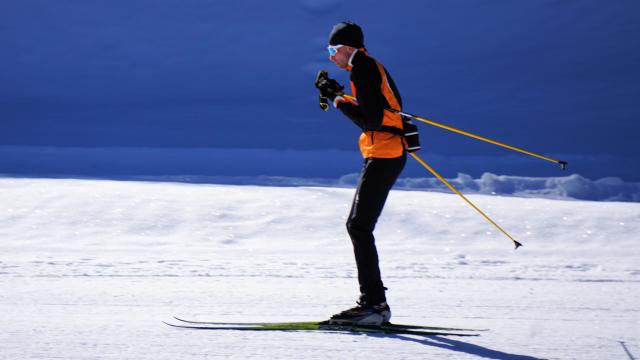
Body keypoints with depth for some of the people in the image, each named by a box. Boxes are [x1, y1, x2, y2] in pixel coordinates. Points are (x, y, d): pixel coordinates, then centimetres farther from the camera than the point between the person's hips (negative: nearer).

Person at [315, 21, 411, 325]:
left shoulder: (363, 69, -12)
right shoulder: (372, 66, 17)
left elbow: (370, 121, -19)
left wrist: (338, 99, -11)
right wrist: (339, 94, 16)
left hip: (382, 156, -10)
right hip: (390, 154, 10)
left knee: (359, 226, -11)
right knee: (357, 226, 12)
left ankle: (374, 303, -13)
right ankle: (373, 302, 12)